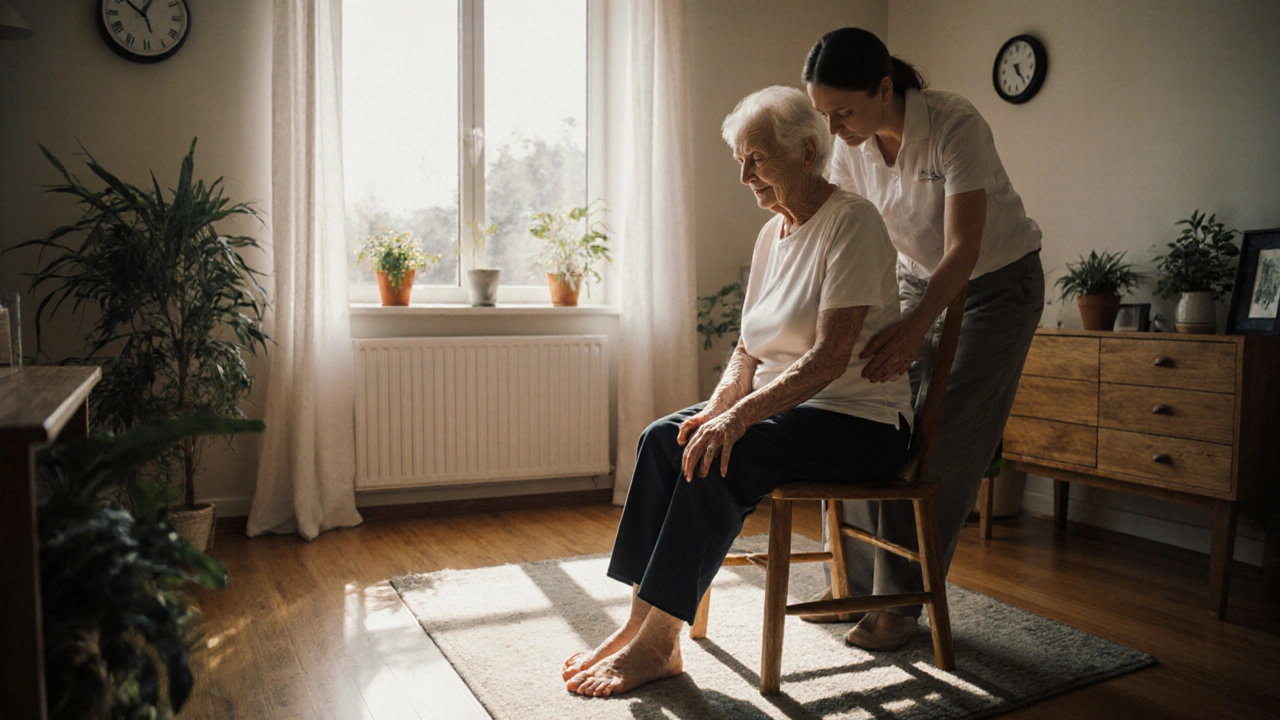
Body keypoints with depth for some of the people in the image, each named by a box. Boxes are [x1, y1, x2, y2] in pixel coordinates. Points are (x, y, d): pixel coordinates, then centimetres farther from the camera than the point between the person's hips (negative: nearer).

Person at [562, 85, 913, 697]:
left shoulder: (851, 222, -13)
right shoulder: (772, 233, 13)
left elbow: (830, 357, -22)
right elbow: (750, 351, 12)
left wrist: (740, 415, -29)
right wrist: (718, 407, -7)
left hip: (861, 419, -7)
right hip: (783, 406, 8)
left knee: (720, 459, -29)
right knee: (663, 437, -14)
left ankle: (656, 645, -18)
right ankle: (639, 624, -14)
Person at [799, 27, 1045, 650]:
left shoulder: (954, 125, -27)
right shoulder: (850, 147, -9)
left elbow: (963, 248, -33)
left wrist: (915, 329, -46)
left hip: (995, 283, -5)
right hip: (917, 281, 5)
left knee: (944, 448, -10)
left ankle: (900, 603, 0)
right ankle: (856, 584, 8)